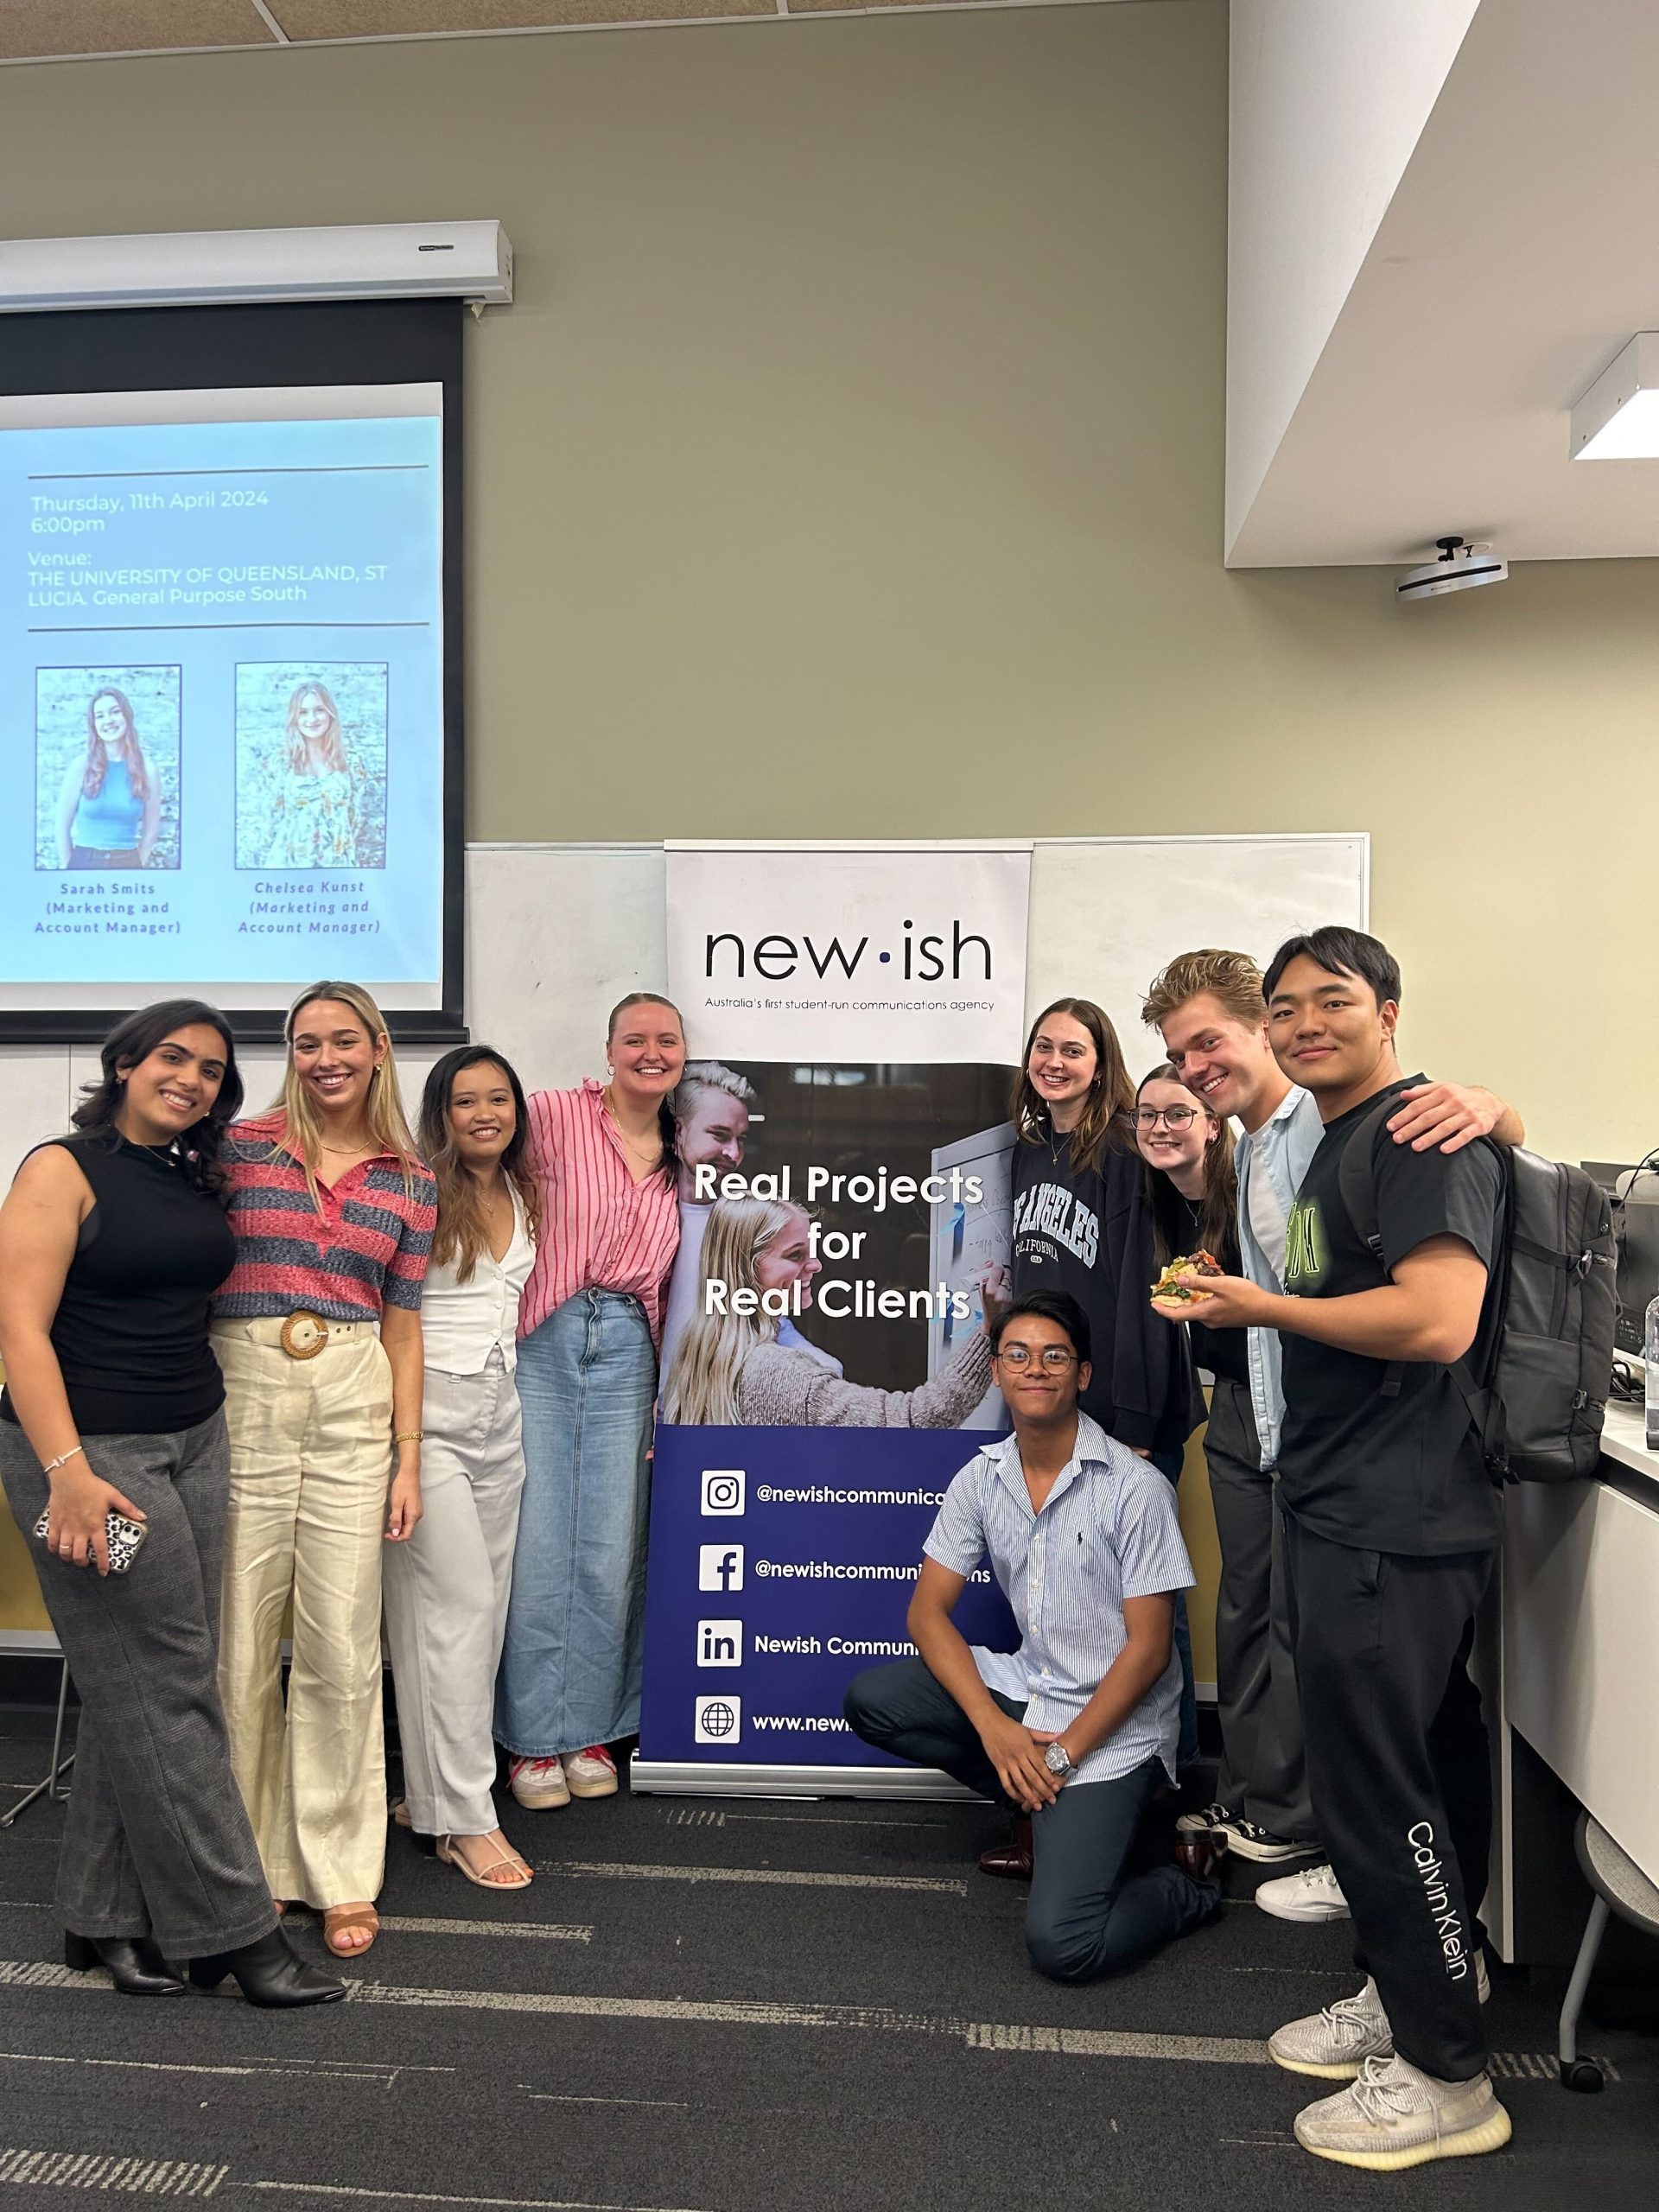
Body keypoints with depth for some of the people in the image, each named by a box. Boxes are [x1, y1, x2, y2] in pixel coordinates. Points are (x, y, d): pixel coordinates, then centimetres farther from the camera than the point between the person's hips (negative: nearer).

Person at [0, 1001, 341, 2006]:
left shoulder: (202, 1182, 12)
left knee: (144, 1689, 10)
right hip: (92, 1452, -7)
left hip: (198, 1442, 7)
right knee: (164, 1690, -2)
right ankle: (232, 1926, 8)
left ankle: (107, 1917, 22)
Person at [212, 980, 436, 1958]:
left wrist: (407, 1457, 6)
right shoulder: (240, 1147, 2)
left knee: (344, 1648, 3)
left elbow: (403, 1325, 10)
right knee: (239, 1641, 5)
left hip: (354, 1408, 1)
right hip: (243, 1398, -1)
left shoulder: (411, 1181, 8)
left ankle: (340, 1871, 19)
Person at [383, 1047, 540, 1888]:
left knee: (484, 1605, 7)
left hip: (499, 1415, 7)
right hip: (428, 1412, -7)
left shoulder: (523, 1198, 14)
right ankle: (465, 1817, 1)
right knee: (458, 1603, -7)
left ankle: (429, 1789, 20)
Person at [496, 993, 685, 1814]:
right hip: (542, 1344, -4)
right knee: (538, 1546, -1)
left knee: (611, 1551, 6)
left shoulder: (681, 1161, 12)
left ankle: (591, 1729, 22)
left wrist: (670, 1394, 15)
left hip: (625, 1351, 4)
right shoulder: (555, 1116, -4)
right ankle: (534, 1738, 14)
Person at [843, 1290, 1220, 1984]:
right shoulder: (981, 1478, 0)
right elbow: (927, 1611, -1)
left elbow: (1148, 1647, -14)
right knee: (870, 1698, -11)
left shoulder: (1134, 1487, -16)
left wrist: (1062, 1754, -16)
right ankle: (1047, 1813, 4)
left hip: (1114, 1723, -7)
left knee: (1061, 1945, -22)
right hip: (1027, 1688, 7)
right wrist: (995, 1728, -14)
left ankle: (1184, 1892, 10)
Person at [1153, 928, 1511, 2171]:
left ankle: (1447, 2077, 14)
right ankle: (1397, 1997, 34)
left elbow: (1436, 1321, -26)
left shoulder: (1423, 1133, -14)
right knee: (1390, 1775, 19)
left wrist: (1266, 1308, -15)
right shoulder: (1337, 1142, 17)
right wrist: (1239, 1303, 11)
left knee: (1376, 1787, -2)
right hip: (1343, 1512, 10)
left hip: (1397, 1529, -10)